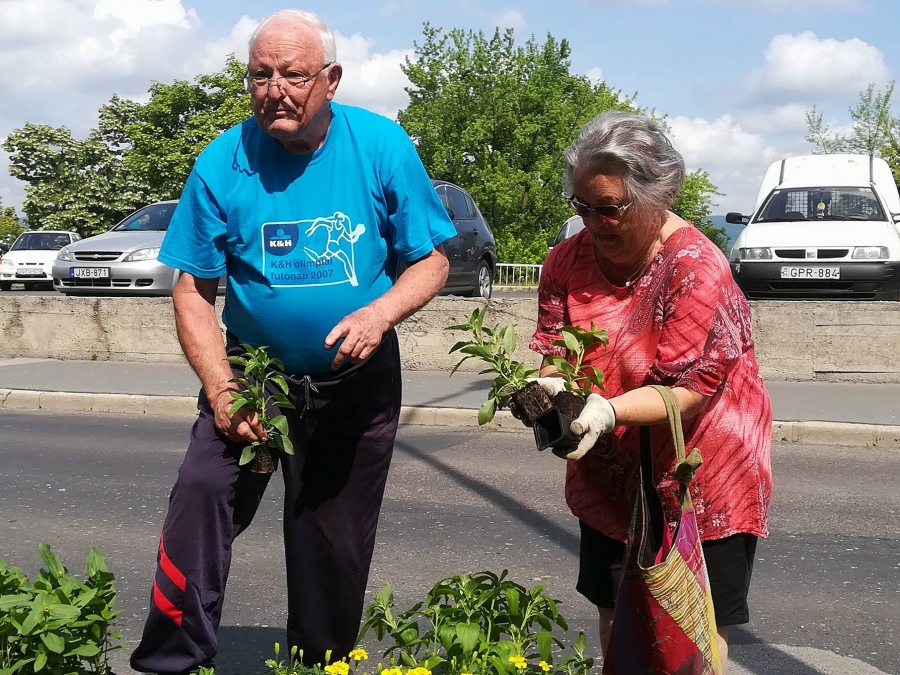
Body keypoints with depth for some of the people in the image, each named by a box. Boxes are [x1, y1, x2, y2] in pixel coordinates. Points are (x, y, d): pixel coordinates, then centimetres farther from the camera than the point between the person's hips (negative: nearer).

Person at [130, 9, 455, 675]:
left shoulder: (383, 147, -11)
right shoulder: (223, 163, -11)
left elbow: (432, 260, -5)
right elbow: (194, 290, -7)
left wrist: (378, 314, -23)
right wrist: (221, 389, -18)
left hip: (357, 383, 0)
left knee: (334, 545, 10)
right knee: (201, 495, -20)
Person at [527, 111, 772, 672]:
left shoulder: (697, 268, -22)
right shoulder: (569, 259, -5)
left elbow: (690, 388, -25)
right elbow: (557, 352, -5)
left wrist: (606, 411, -40)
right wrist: (547, 389, -29)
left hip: (695, 474, -5)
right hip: (611, 474, 5)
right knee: (615, 610, 18)